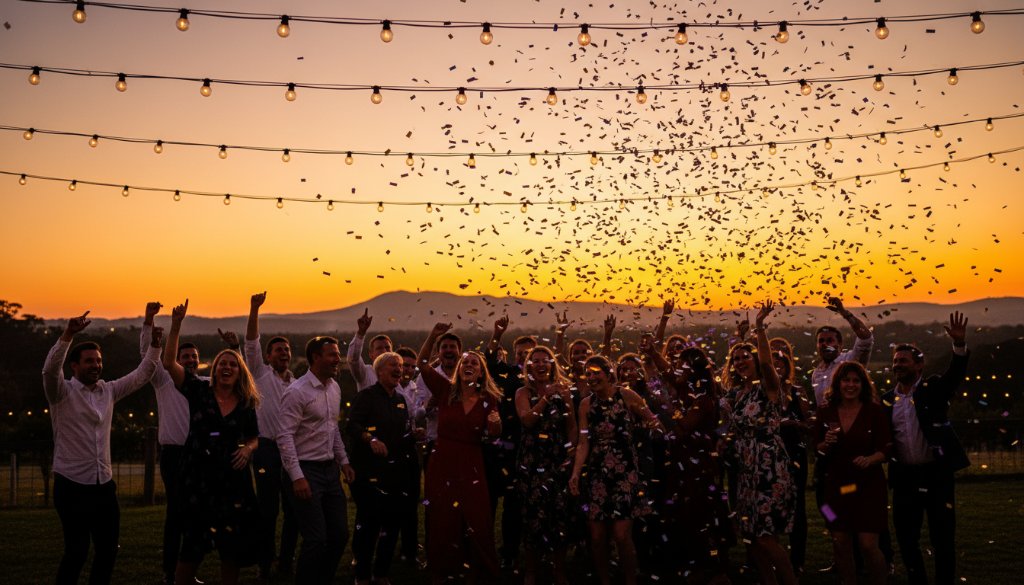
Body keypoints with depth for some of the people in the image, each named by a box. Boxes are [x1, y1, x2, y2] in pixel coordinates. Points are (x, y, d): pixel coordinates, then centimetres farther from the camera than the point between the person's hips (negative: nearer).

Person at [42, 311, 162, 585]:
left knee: (108, 549, 8)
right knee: (77, 551, -6)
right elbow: (50, 370, -25)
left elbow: (141, 375, 11)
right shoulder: (63, 392, -6)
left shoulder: (109, 390, 10)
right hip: (72, 485, -6)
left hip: (104, 485, 6)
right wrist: (68, 334, -37)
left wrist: (155, 345, -3)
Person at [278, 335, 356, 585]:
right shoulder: (297, 392, -15)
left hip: (330, 470, 8)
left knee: (340, 535, 10)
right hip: (306, 470, -8)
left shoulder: (334, 388, 9)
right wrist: (297, 477, -23)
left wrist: (344, 461, 17)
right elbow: (285, 436, -18)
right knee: (316, 540, -8)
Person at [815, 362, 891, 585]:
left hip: (868, 485, -3)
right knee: (840, 544, 3)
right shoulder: (825, 413, 4)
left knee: (868, 545, -8)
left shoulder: (874, 411, -4)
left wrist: (870, 459, -24)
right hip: (836, 485, 3)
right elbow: (818, 451, 11)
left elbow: (885, 449, -4)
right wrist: (826, 444, -11)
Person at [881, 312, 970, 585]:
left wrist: (959, 344, -34)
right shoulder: (887, 400, 7)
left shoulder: (933, 388, -1)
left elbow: (956, 373, -18)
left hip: (936, 472, -3)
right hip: (905, 476, 3)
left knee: (943, 537, 2)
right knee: (906, 537, 9)